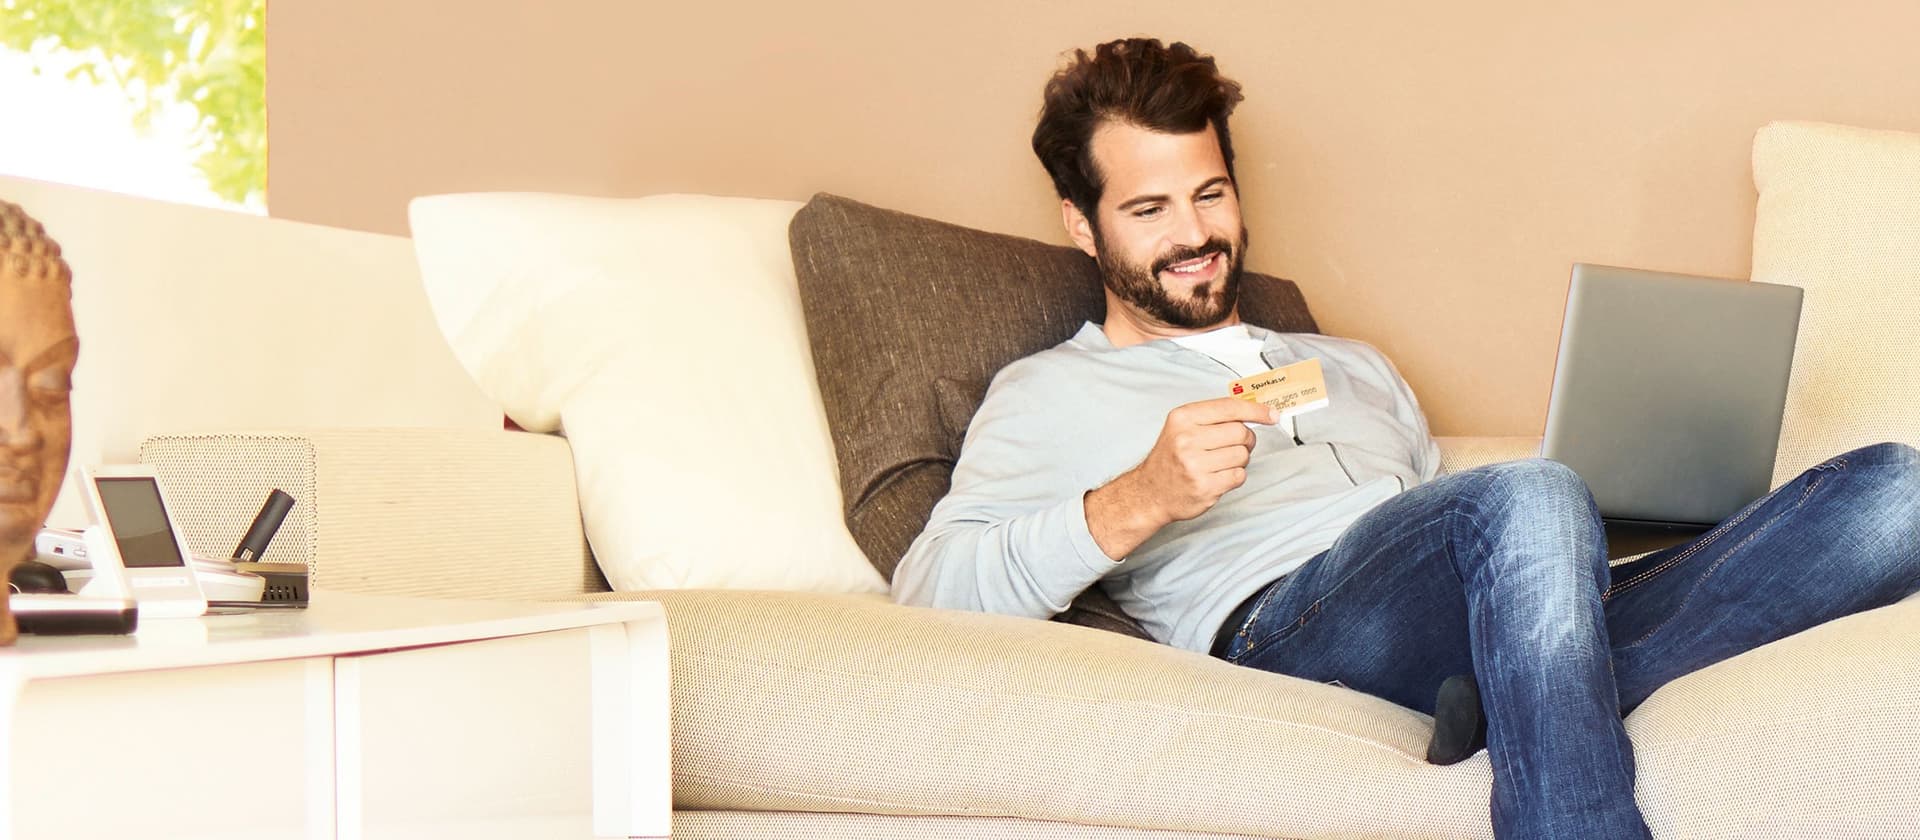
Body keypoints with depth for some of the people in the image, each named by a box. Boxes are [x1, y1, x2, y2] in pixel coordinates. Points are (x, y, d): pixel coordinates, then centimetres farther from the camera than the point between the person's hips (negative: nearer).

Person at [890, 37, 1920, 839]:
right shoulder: (1050, 393, 19)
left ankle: (1506, 704, -35)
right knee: (1528, 497, -39)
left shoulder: (1351, 367, 37)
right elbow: (927, 591, 2)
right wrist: (1134, 502, -13)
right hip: (1283, 620, -6)